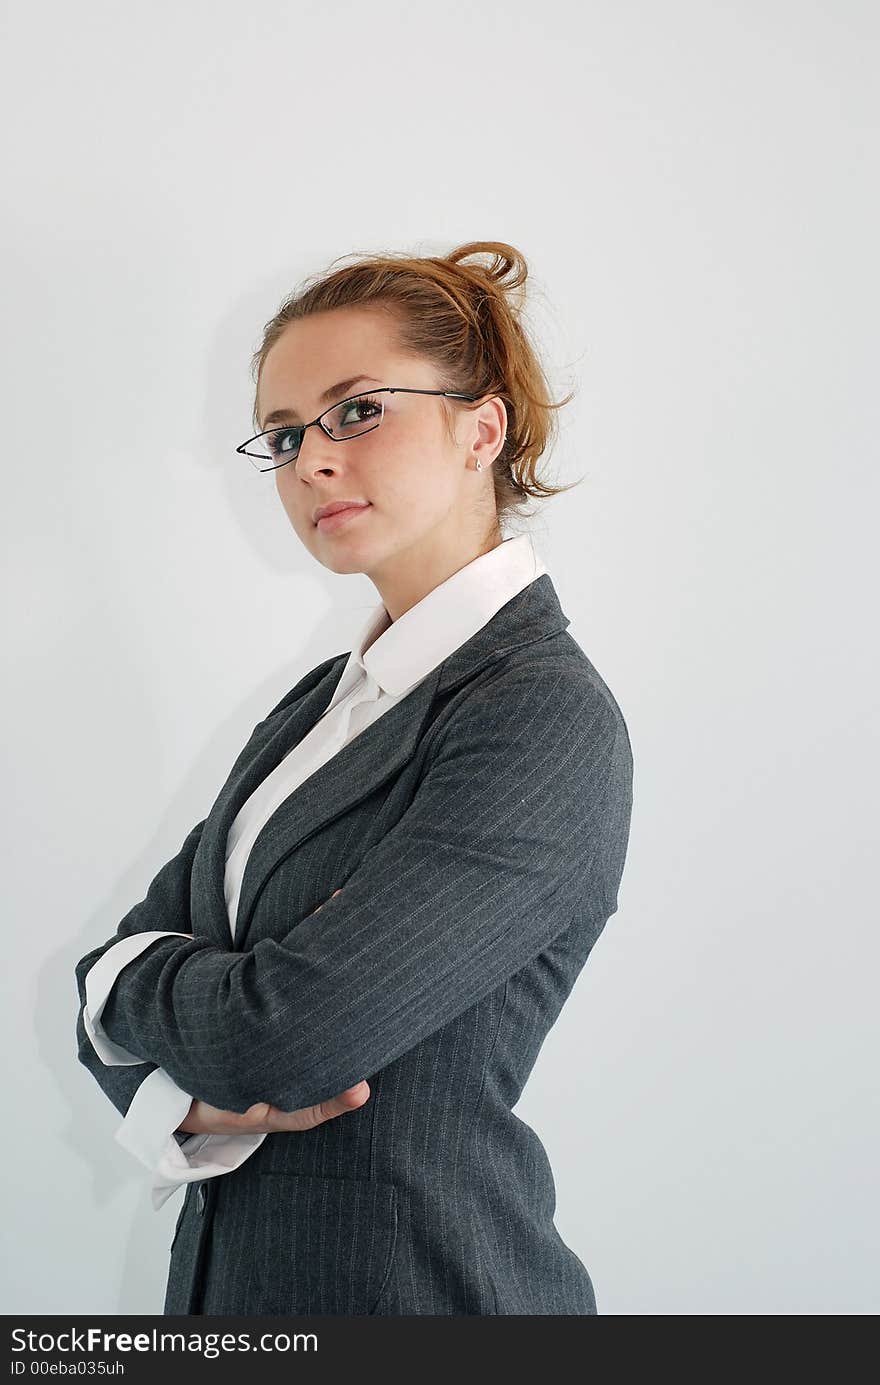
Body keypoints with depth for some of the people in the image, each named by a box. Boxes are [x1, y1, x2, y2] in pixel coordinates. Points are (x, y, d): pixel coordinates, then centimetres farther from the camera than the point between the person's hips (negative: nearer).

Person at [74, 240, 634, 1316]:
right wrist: (189, 1098, -17)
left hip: (418, 1286, -7)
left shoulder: (545, 720, -20)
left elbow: (282, 1034, -26)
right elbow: (126, 970, 3)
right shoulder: (328, 699, 5)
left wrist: (126, 981, -8)